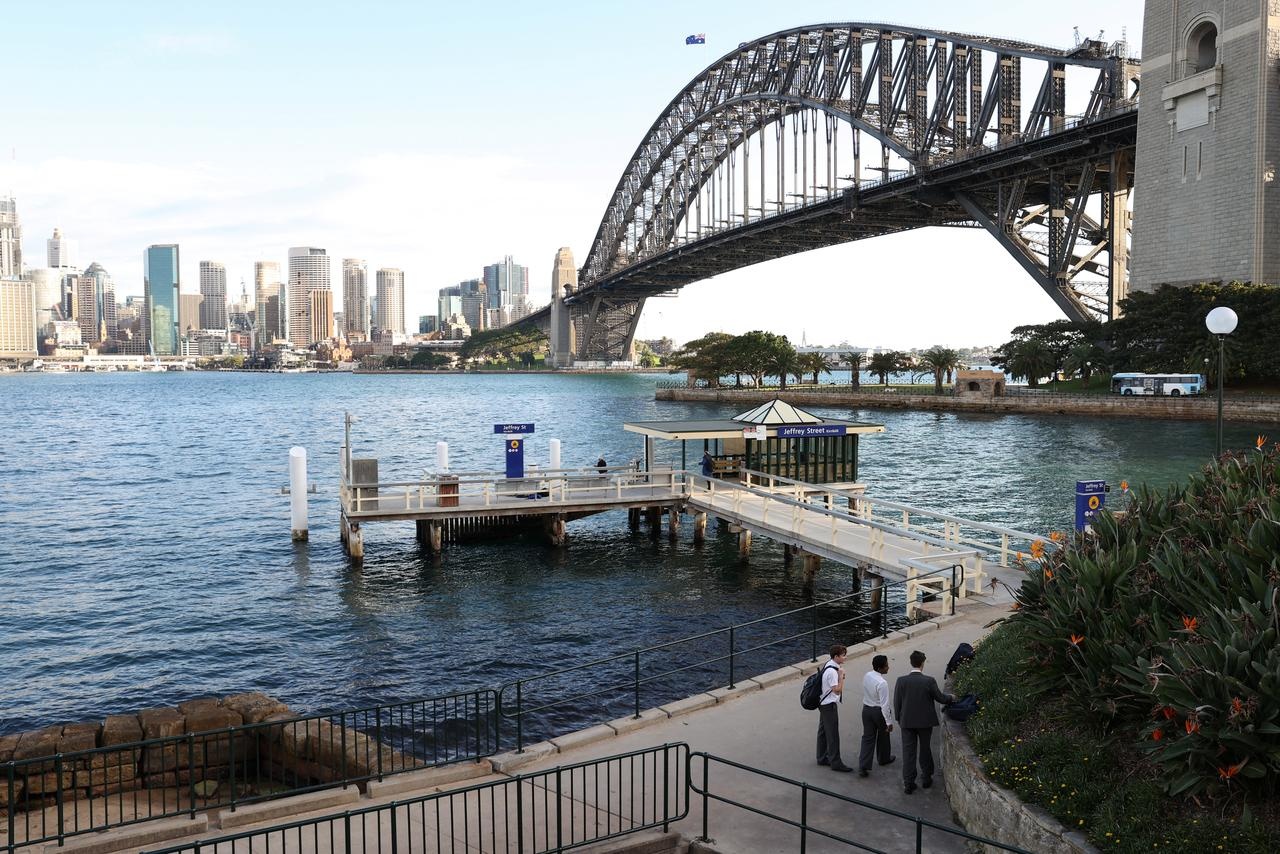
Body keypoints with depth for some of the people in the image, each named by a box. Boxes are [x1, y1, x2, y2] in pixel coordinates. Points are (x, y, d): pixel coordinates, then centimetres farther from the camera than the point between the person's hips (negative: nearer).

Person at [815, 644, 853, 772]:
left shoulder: (828, 665, 5)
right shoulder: (832, 671, -26)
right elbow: (837, 690, -26)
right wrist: (841, 676, -23)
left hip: (823, 703, 11)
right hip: (830, 705, -10)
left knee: (823, 731, 19)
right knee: (833, 734, -2)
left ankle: (822, 758, 30)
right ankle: (835, 762, 5)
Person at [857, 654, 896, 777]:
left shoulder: (866, 676, -4)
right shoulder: (882, 683, -27)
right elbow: (884, 704, -24)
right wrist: (889, 722, -18)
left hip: (866, 709, 6)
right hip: (879, 711, -6)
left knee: (867, 737, 8)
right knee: (883, 735, 21)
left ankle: (863, 766, 1)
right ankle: (884, 758, 43)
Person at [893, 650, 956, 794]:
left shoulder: (901, 680, -12)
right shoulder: (929, 681, -15)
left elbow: (896, 702, -5)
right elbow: (940, 698, -2)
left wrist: (898, 718, 10)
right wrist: (951, 698, 19)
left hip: (907, 722, 0)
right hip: (925, 722, 0)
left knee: (908, 752, 7)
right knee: (925, 749, 18)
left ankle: (908, 783, 9)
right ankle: (926, 778, 31)